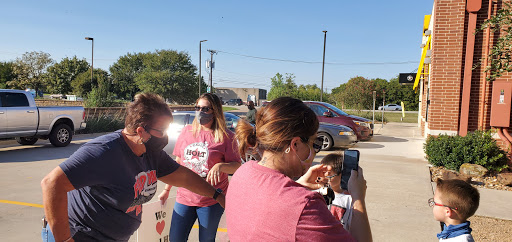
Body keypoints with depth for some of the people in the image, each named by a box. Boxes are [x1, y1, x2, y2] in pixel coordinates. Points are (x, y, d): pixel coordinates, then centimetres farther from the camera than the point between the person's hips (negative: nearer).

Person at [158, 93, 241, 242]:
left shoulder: (225, 136, -6)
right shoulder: (187, 131, 7)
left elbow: (237, 166, -6)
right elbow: (178, 163, 15)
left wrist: (220, 166, -26)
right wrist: (167, 189, 17)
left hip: (212, 200, -3)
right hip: (185, 196, 4)